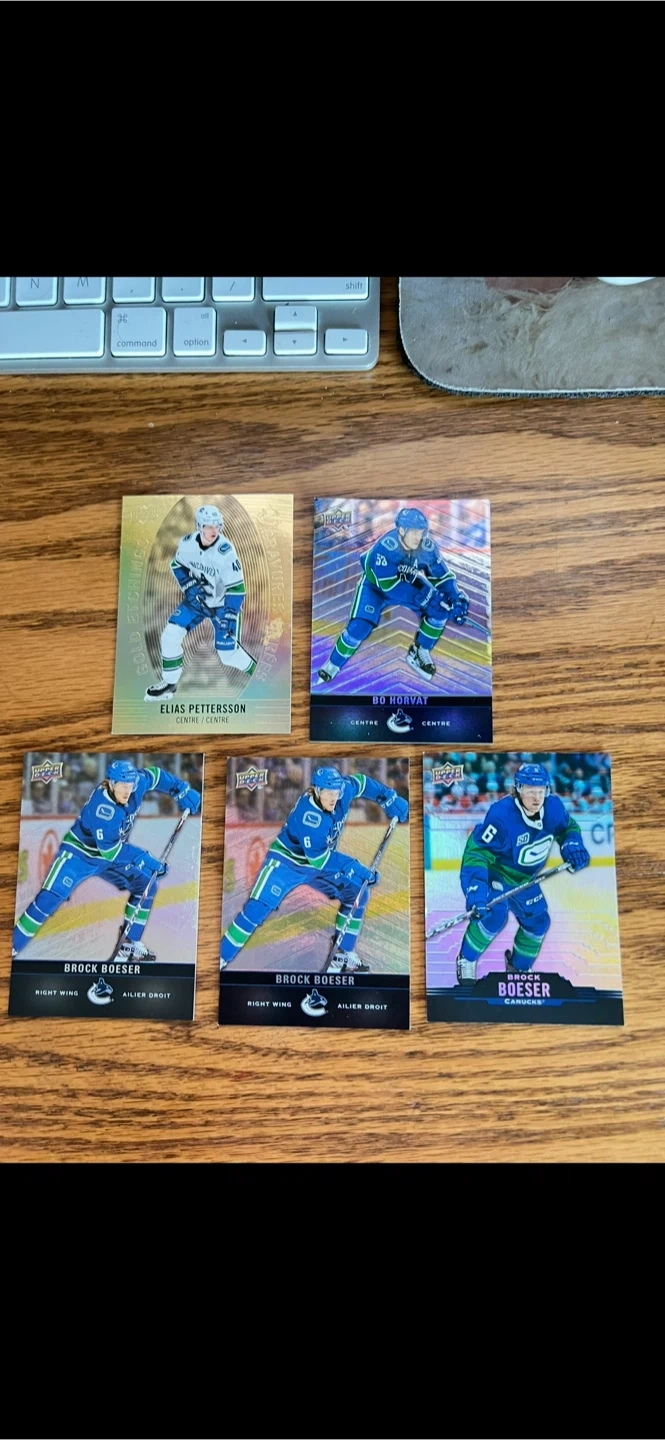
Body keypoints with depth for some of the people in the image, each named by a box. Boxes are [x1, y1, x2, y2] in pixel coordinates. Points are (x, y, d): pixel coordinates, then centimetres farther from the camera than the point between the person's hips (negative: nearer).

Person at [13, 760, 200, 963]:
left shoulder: (136, 784, -17)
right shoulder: (102, 807, -36)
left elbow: (153, 774, 6)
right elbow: (110, 851, -32)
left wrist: (182, 790, 2)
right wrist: (145, 860, -31)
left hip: (111, 853, 8)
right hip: (79, 854, -7)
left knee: (146, 886, 3)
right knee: (49, 899, -19)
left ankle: (129, 944, 15)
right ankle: (12, 948, -7)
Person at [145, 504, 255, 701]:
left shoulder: (225, 551, -28)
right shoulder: (187, 543, -14)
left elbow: (236, 588, -24)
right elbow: (177, 565, 6)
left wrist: (229, 617, -29)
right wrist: (189, 586, -10)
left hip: (222, 604, -4)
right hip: (196, 599, 4)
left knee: (227, 652, -8)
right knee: (171, 634, -8)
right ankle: (169, 683, 9)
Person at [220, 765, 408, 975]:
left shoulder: (343, 790, -18)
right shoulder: (308, 814, -37)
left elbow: (362, 783, 5)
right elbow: (318, 859, -34)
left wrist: (390, 798, 4)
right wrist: (357, 870, -34)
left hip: (322, 858, 7)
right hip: (287, 862, -7)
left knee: (357, 893, 2)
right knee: (256, 909, -17)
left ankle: (343, 953, 16)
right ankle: (220, 958, -4)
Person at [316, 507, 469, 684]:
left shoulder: (427, 547, -24)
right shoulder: (385, 547, -37)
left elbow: (442, 575, -13)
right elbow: (389, 585, -38)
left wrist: (456, 597, -30)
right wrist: (422, 596, -44)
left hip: (409, 585, 4)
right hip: (375, 586, -4)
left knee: (440, 609, -15)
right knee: (359, 628, -22)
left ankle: (419, 653, 5)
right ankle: (333, 665, 2)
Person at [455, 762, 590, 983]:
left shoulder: (553, 807, -18)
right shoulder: (501, 815, -36)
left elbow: (569, 827, 4)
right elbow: (476, 851, -33)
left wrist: (572, 844, -18)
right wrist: (475, 888, -43)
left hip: (524, 879, 7)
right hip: (494, 873, -7)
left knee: (537, 921, 13)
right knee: (494, 915, -27)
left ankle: (520, 967, 42)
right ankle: (466, 960, 0)